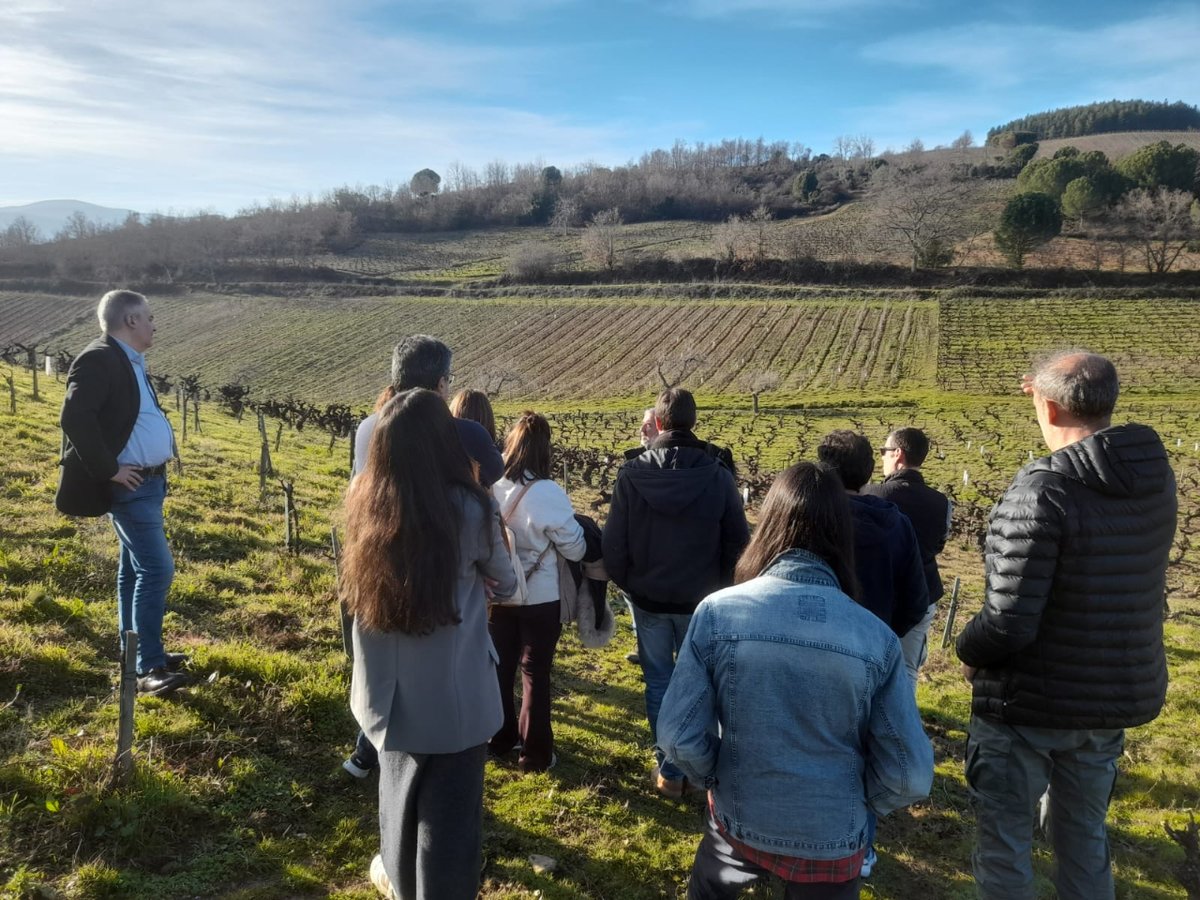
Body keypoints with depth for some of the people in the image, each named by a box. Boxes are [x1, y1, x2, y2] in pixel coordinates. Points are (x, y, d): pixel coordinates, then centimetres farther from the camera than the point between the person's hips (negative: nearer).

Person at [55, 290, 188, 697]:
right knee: (157, 569, -12)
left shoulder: (130, 361, 14)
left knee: (135, 568, 16)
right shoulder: (99, 359, -16)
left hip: (149, 481, 10)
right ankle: (149, 668, -6)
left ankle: (137, 652, 27)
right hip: (130, 486, -10)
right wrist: (108, 470, -21)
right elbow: (75, 418, -26)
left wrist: (156, 465, 13)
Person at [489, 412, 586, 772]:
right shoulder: (548, 494, -22)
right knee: (535, 672, 10)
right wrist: (580, 529, 8)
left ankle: (501, 738, 34)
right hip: (539, 597, -4)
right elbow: (575, 549, -13)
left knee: (500, 666, 20)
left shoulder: (490, 487, -10)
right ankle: (535, 752, 18)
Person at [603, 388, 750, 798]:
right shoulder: (718, 475, -12)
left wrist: (626, 583, 10)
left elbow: (613, 542, -7)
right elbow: (738, 541, -5)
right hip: (701, 599, 1)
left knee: (659, 683, 11)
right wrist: (722, 587, 11)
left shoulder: (631, 474, -12)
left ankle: (670, 771, 18)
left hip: (648, 598, 0)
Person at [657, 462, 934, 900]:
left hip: (738, 822, 0)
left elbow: (678, 737, -16)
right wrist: (856, 806, 7)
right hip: (831, 841, 0)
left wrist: (718, 777, 4)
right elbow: (909, 776, -12)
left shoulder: (717, 612, -18)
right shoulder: (876, 637, -16)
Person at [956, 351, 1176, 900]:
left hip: (1029, 702, -7)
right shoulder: (1156, 476, -3)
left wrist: (968, 651, -6)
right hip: (1119, 696, 7)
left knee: (1005, 840, 11)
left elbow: (1009, 622, -28)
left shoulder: (1042, 491, -25)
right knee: (1085, 835, 24)